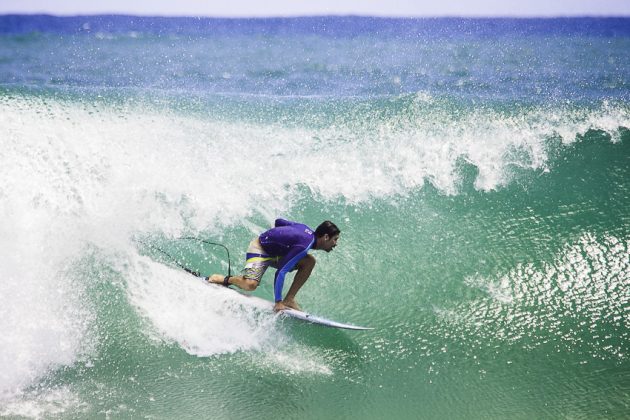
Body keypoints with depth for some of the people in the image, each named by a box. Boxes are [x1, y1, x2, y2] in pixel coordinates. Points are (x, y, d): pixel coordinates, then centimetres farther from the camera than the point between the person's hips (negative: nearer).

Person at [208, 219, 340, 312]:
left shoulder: (308, 231, -2)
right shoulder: (304, 245, -30)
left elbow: (278, 221, 10)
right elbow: (280, 272, -35)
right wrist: (278, 302, -34)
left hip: (276, 251, 9)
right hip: (259, 249, -9)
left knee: (309, 261, -8)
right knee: (250, 284, -32)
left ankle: (289, 299, -7)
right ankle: (223, 279, -4)